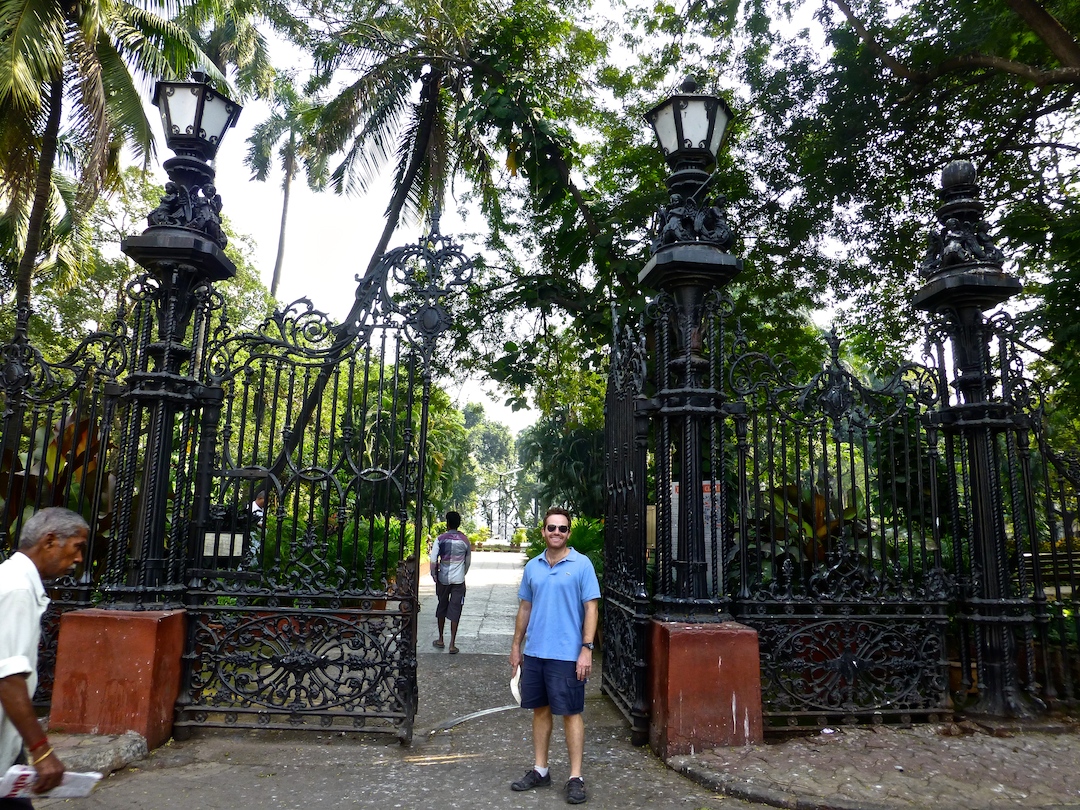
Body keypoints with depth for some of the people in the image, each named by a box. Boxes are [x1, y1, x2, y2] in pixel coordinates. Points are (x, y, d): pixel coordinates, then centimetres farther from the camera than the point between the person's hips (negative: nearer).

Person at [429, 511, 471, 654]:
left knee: (442, 608, 17)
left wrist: (434, 576, 3)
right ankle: (452, 645, 1)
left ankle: (440, 640, 27)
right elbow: (468, 562, 7)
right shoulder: (465, 540, -2)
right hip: (459, 580, 0)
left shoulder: (440, 539, -7)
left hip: (443, 579, 0)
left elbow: (433, 561, -10)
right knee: (455, 611, 3)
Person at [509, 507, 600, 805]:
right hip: (534, 652, 5)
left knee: (570, 713, 3)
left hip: (567, 654, -5)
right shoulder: (532, 566, 8)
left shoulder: (581, 564, -7)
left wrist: (586, 649, -14)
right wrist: (516, 645, 13)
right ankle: (540, 770, 28)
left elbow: (591, 608, -8)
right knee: (540, 710, 14)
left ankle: (576, 777, 14)